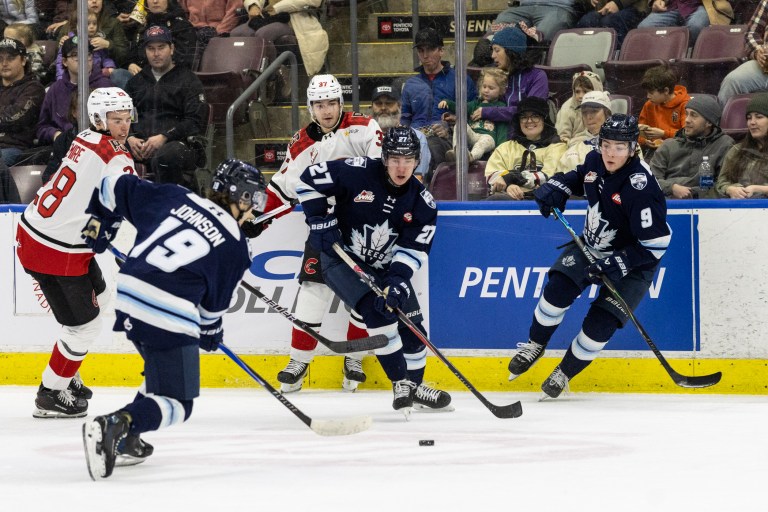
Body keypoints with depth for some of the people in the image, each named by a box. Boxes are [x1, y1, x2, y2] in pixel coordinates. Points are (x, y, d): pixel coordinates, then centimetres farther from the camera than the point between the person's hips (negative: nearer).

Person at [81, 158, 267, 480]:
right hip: (168, 318, -7)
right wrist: (211, 330, 33)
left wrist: (100, 220, 35)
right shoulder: (235, 245, 4)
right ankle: (115, 426, -27)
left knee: (161, 367, 31)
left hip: (127, 299, 7)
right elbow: (215, 301, 13)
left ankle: (127, 436, 20)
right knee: (176, 405, 0)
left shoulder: (175, 199, 15)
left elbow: (118, 188, 19)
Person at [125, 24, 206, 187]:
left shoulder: (188, 80, 11)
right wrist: (130, 138, -3)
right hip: (140, 142, 4)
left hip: (178, 143, -4)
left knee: (164, 158, -42)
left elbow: (195, 121, 0)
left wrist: (164, 137, -14)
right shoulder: (136, 81, 27)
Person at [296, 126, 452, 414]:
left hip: (385, 268, 5)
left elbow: (414, 248, -10)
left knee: (411, 322, 5)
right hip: (342, 260, -5)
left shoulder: (422, 202, -8)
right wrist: (320, 222, -16)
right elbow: (309, 179, -13)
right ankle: (401, 383, -15)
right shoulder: (357, 172, -21)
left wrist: (398, 279, -26)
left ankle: (415, 385, 27)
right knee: (378, 312, -25)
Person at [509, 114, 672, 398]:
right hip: (592, 245, 6)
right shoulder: (595, 161, -10)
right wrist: (556, 187, -5)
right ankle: (535, 346, 14)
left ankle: (565, 373, 10)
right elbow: (578, 177, 16)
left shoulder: (641, 187, -31)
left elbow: (656, 243, -29)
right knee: (558, 288, -11)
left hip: (632, 262, -6)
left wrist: (617, 265, -31)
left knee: (600, 323, -12)